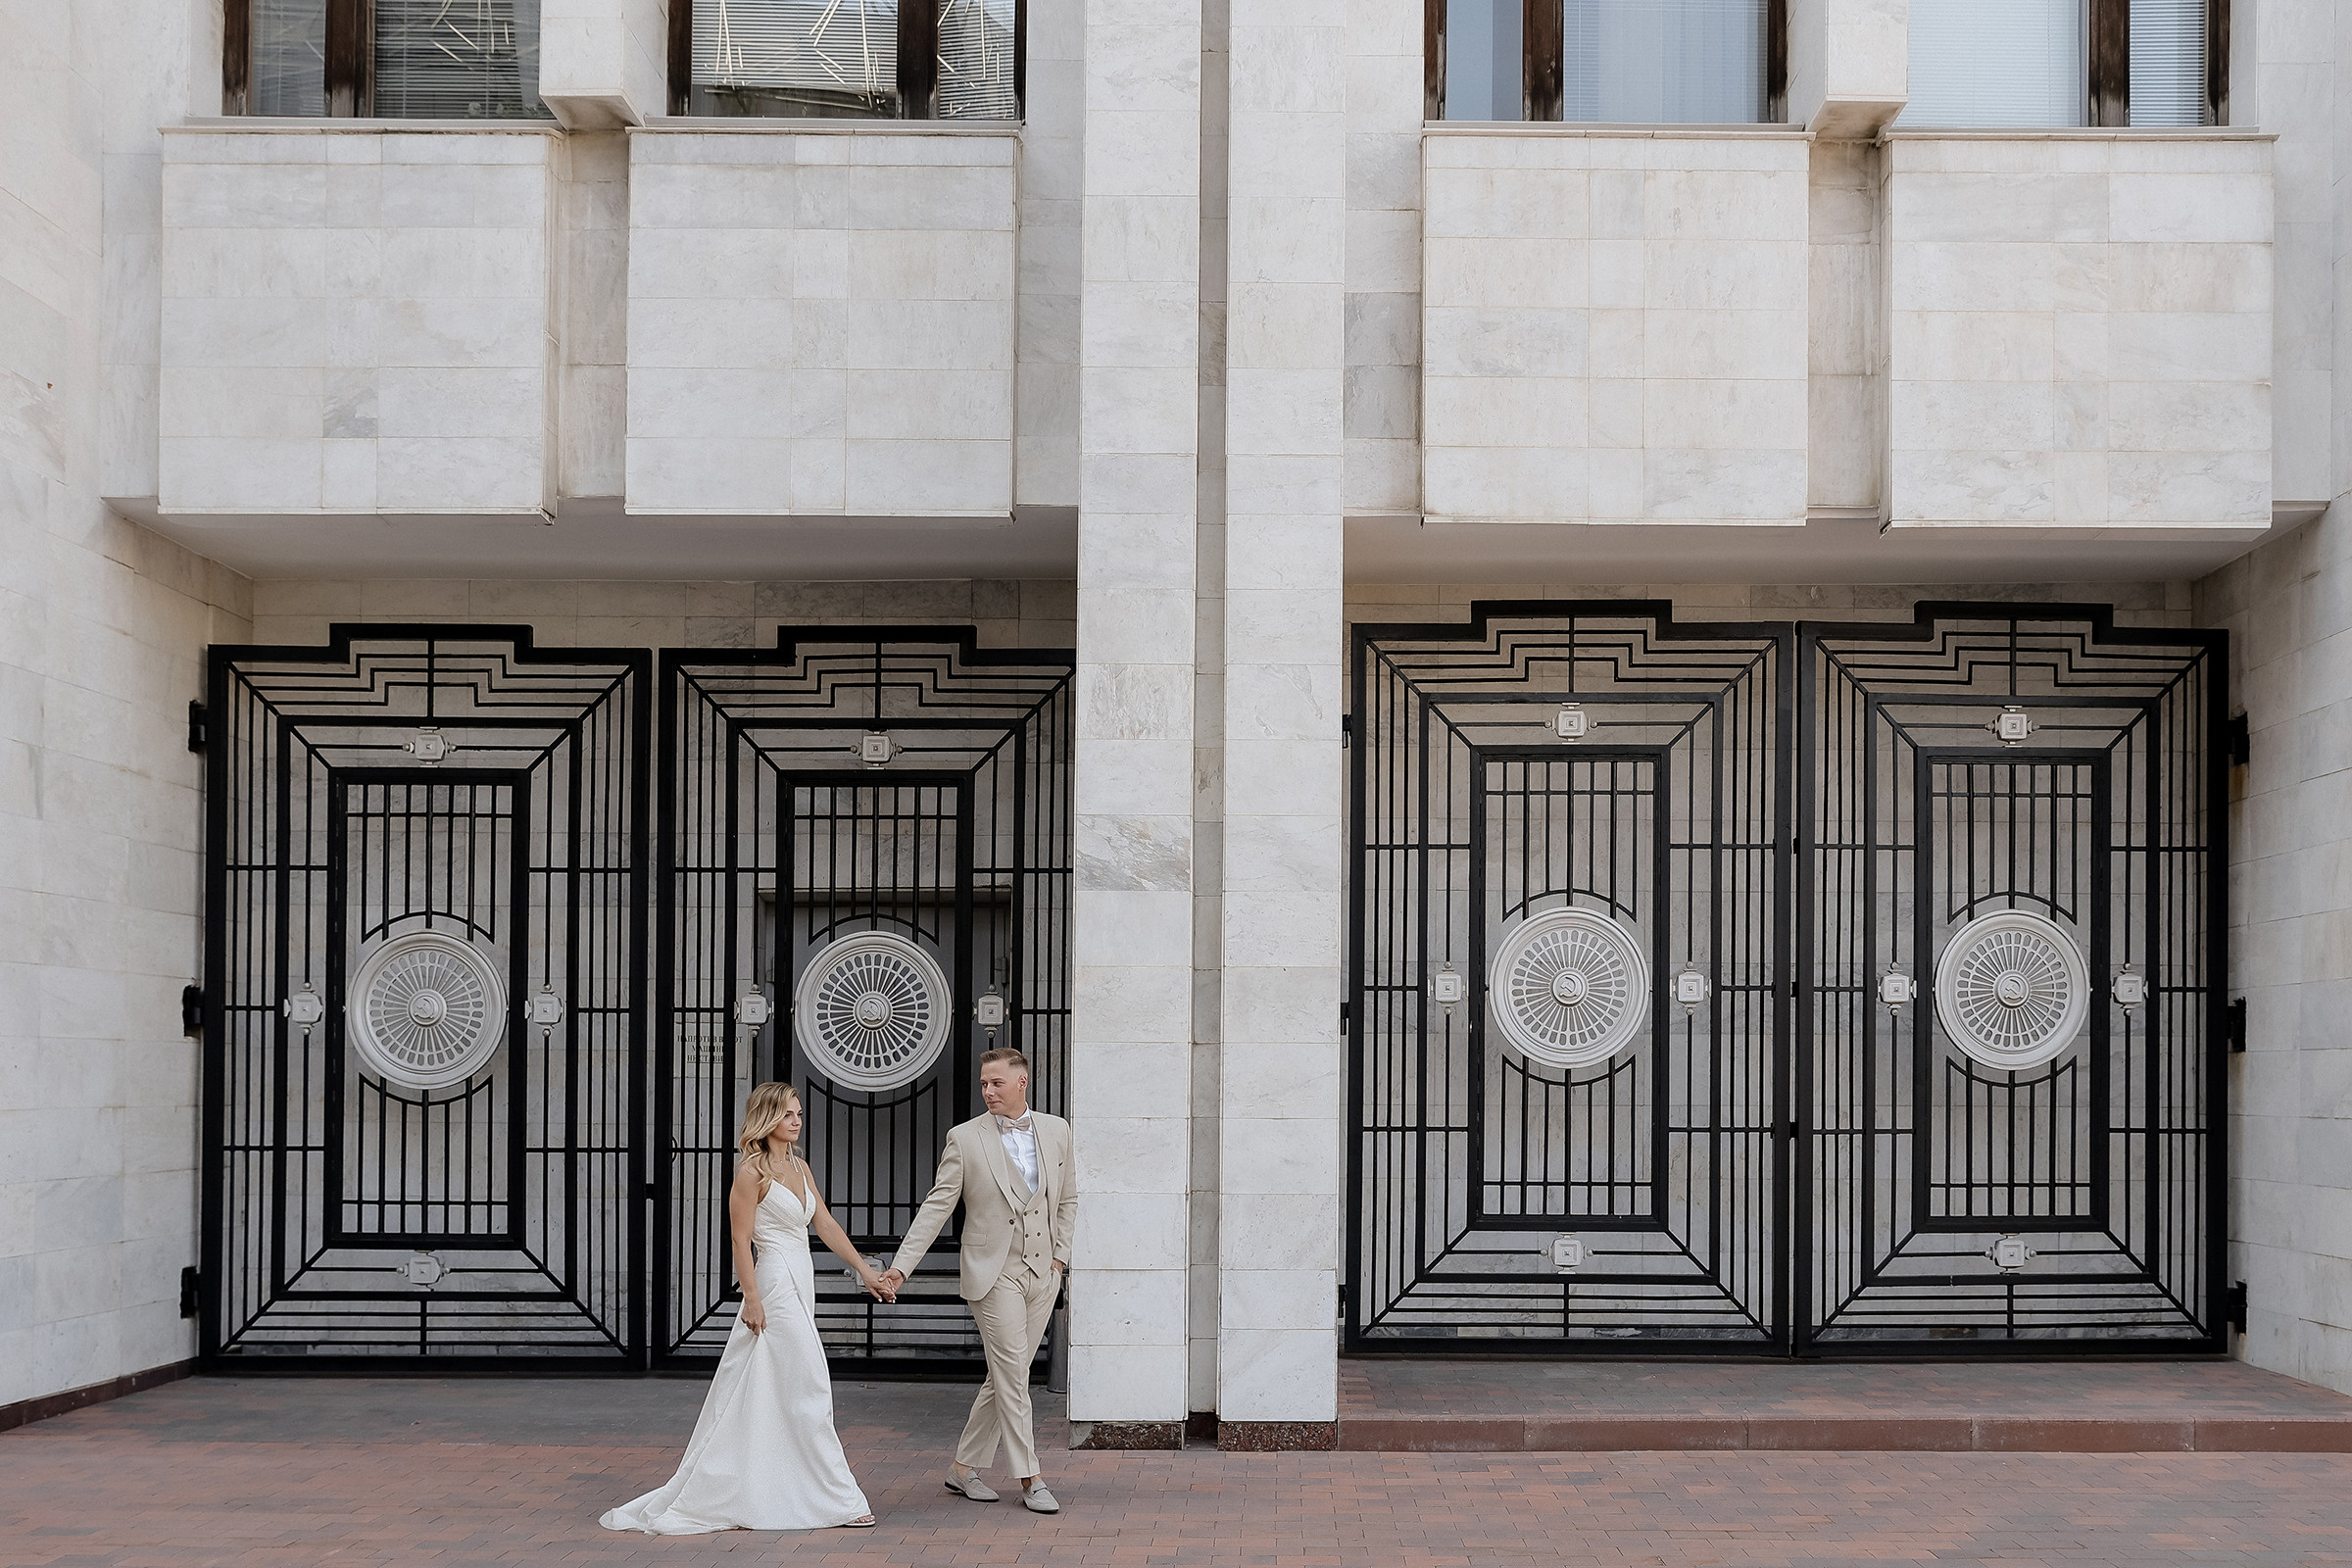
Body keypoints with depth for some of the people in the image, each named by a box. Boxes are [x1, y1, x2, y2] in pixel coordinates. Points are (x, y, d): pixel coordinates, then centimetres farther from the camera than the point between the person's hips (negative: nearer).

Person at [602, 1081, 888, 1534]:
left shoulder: (800, 1167, 12)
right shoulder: (752, 1171, -12)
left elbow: (825, 1225, 16)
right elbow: (741, 1241, -13)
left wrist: (864, 1270, 15)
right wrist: (752, 1301, -16)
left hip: (800, 1286, 9)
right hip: (774, 1288, -9)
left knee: (767, 1396, 11)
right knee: (807, 1393, -6)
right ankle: (838, 1499, -2)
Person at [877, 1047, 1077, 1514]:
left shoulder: (1057, 1131, 6)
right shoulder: (965, 1138, -5)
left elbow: (1067, 1199, 17)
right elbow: (936, 1207, -5)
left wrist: (1060, 1256, 7)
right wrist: (900, 1267, -12)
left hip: (1042, 1274, 4)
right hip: (994, 1273, -4)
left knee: (1004, 1378, 9)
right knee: (1012, 1375, -6)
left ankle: (964, 1467, 20)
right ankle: (1030, 1479, 0)